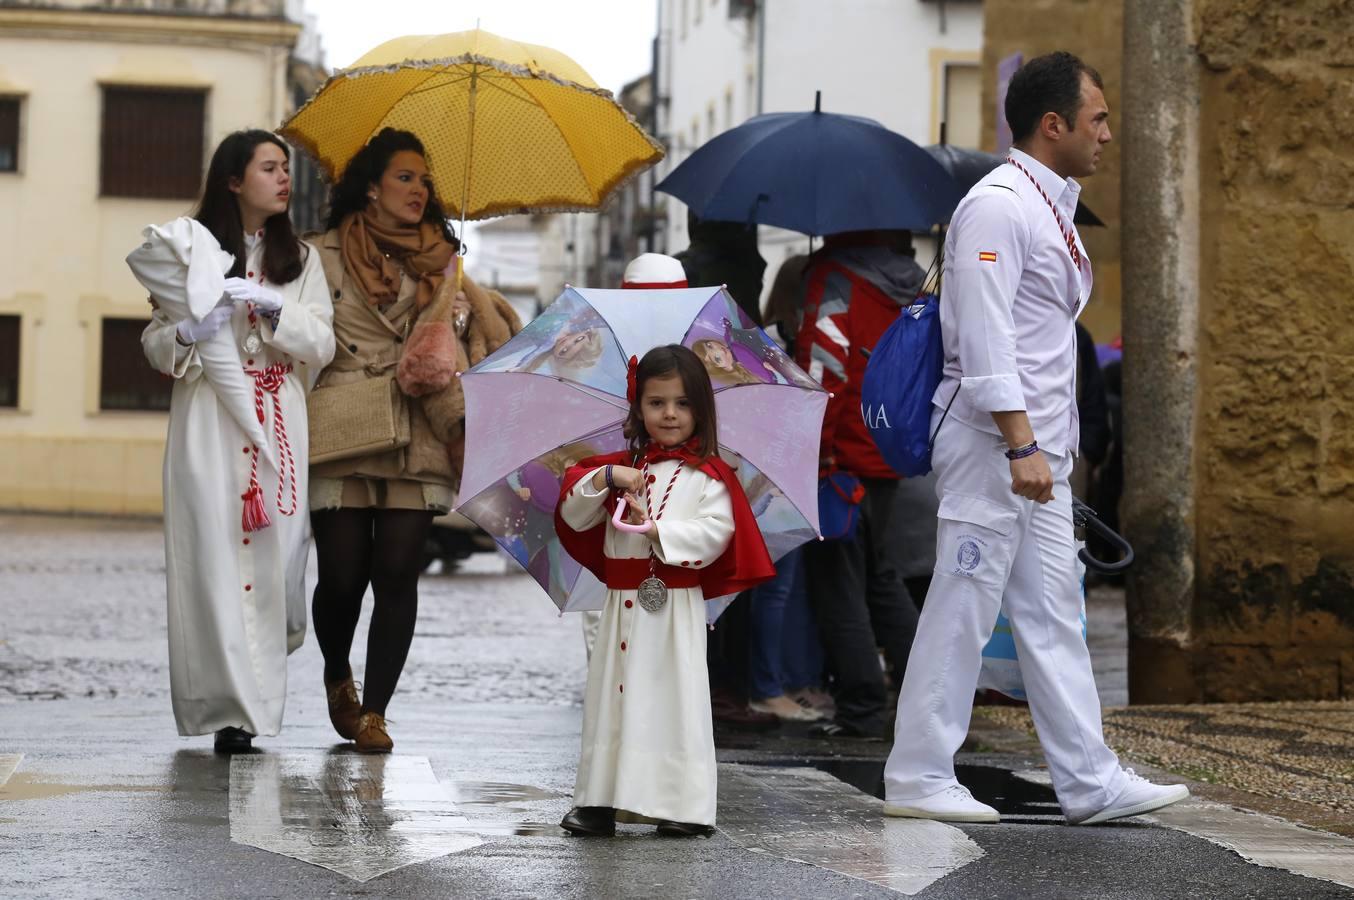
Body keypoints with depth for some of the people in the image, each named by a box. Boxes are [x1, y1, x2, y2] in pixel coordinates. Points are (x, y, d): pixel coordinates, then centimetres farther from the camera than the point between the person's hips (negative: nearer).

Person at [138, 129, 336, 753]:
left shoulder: (301, 259, 14)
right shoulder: (193, 251, 8)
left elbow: (321, 344, 4)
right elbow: (154, 340, 8)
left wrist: (271, 306, -12)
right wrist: (189, 334, -14)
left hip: (279, 426, 2)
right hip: (209, 426, -2)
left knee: (275, 552, -8)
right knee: (215, 557, -9)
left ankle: (257, 696, 6)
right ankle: (228, 707, -8)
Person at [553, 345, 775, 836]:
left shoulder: (707, 476, -2)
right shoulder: (620, 468, 12)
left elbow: (715, 533, -14)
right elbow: (574, 517, 7)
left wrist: (655, 529, -18)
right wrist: (604, 477, -8)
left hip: (677, 606, -4)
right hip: (623, 602, 4)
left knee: (673, 694, -3)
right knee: (614, 694, 5)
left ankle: (683, 805, 2)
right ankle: (598, 801, 9)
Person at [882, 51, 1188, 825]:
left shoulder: (1051, 207, 17)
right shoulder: (997, 207, -15)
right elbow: (986, 342, -21)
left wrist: (1049, 447, 18)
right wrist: (1021, 447, -25)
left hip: (1037, 450, 10)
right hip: (994, 443, -10)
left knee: (1054, 616, 11)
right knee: (964, 609, -3)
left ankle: (1091, 782, 15)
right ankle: (918, 778, 6)